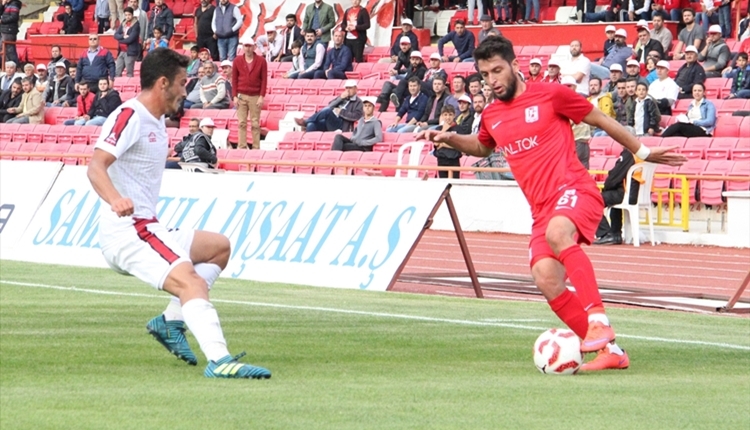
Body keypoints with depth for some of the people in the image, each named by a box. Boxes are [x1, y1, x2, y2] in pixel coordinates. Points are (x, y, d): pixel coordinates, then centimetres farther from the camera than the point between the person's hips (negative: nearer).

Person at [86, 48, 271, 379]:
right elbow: (96, 166, -28)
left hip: (145, 227, 11)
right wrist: (116, 200, -45)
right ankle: (219, 361, -43)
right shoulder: (129, 116, -13)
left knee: (219, 247, 21)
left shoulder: (156, 121, 17)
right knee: (191, 282, -27)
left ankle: (171, 321, 8)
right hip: (126, 230, -11)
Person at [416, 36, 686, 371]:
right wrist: (449, 138, 20)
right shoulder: (491, 116, 16)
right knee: (546, 281, -16)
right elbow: (482, 147, 39)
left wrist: (643, 152, 17)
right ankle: (610, 350, -7)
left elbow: (600, 120, 9)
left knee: (557, 232, -39)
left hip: (574, 190, -6)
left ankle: (598, 319, -43)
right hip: (542, 209, 6)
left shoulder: (550, 95, -1)